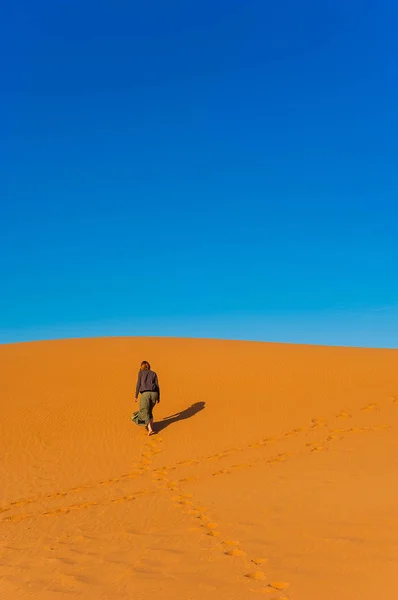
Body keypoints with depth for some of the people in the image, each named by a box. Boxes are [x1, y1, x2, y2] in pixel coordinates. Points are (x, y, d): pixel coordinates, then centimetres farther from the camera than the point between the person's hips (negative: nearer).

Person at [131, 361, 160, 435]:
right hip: (154, 393, 3)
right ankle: (151, 426, 20)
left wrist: (136, 396, 6)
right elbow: (157, 386, 11)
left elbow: (138, 384, 3)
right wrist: (158, 397, 15)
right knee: (149, 410, 25)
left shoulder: (141, 372, 11)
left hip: (145, 394, -3)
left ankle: (150, 429, -12)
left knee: (145, 412, 5)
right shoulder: (153, 373, 18)